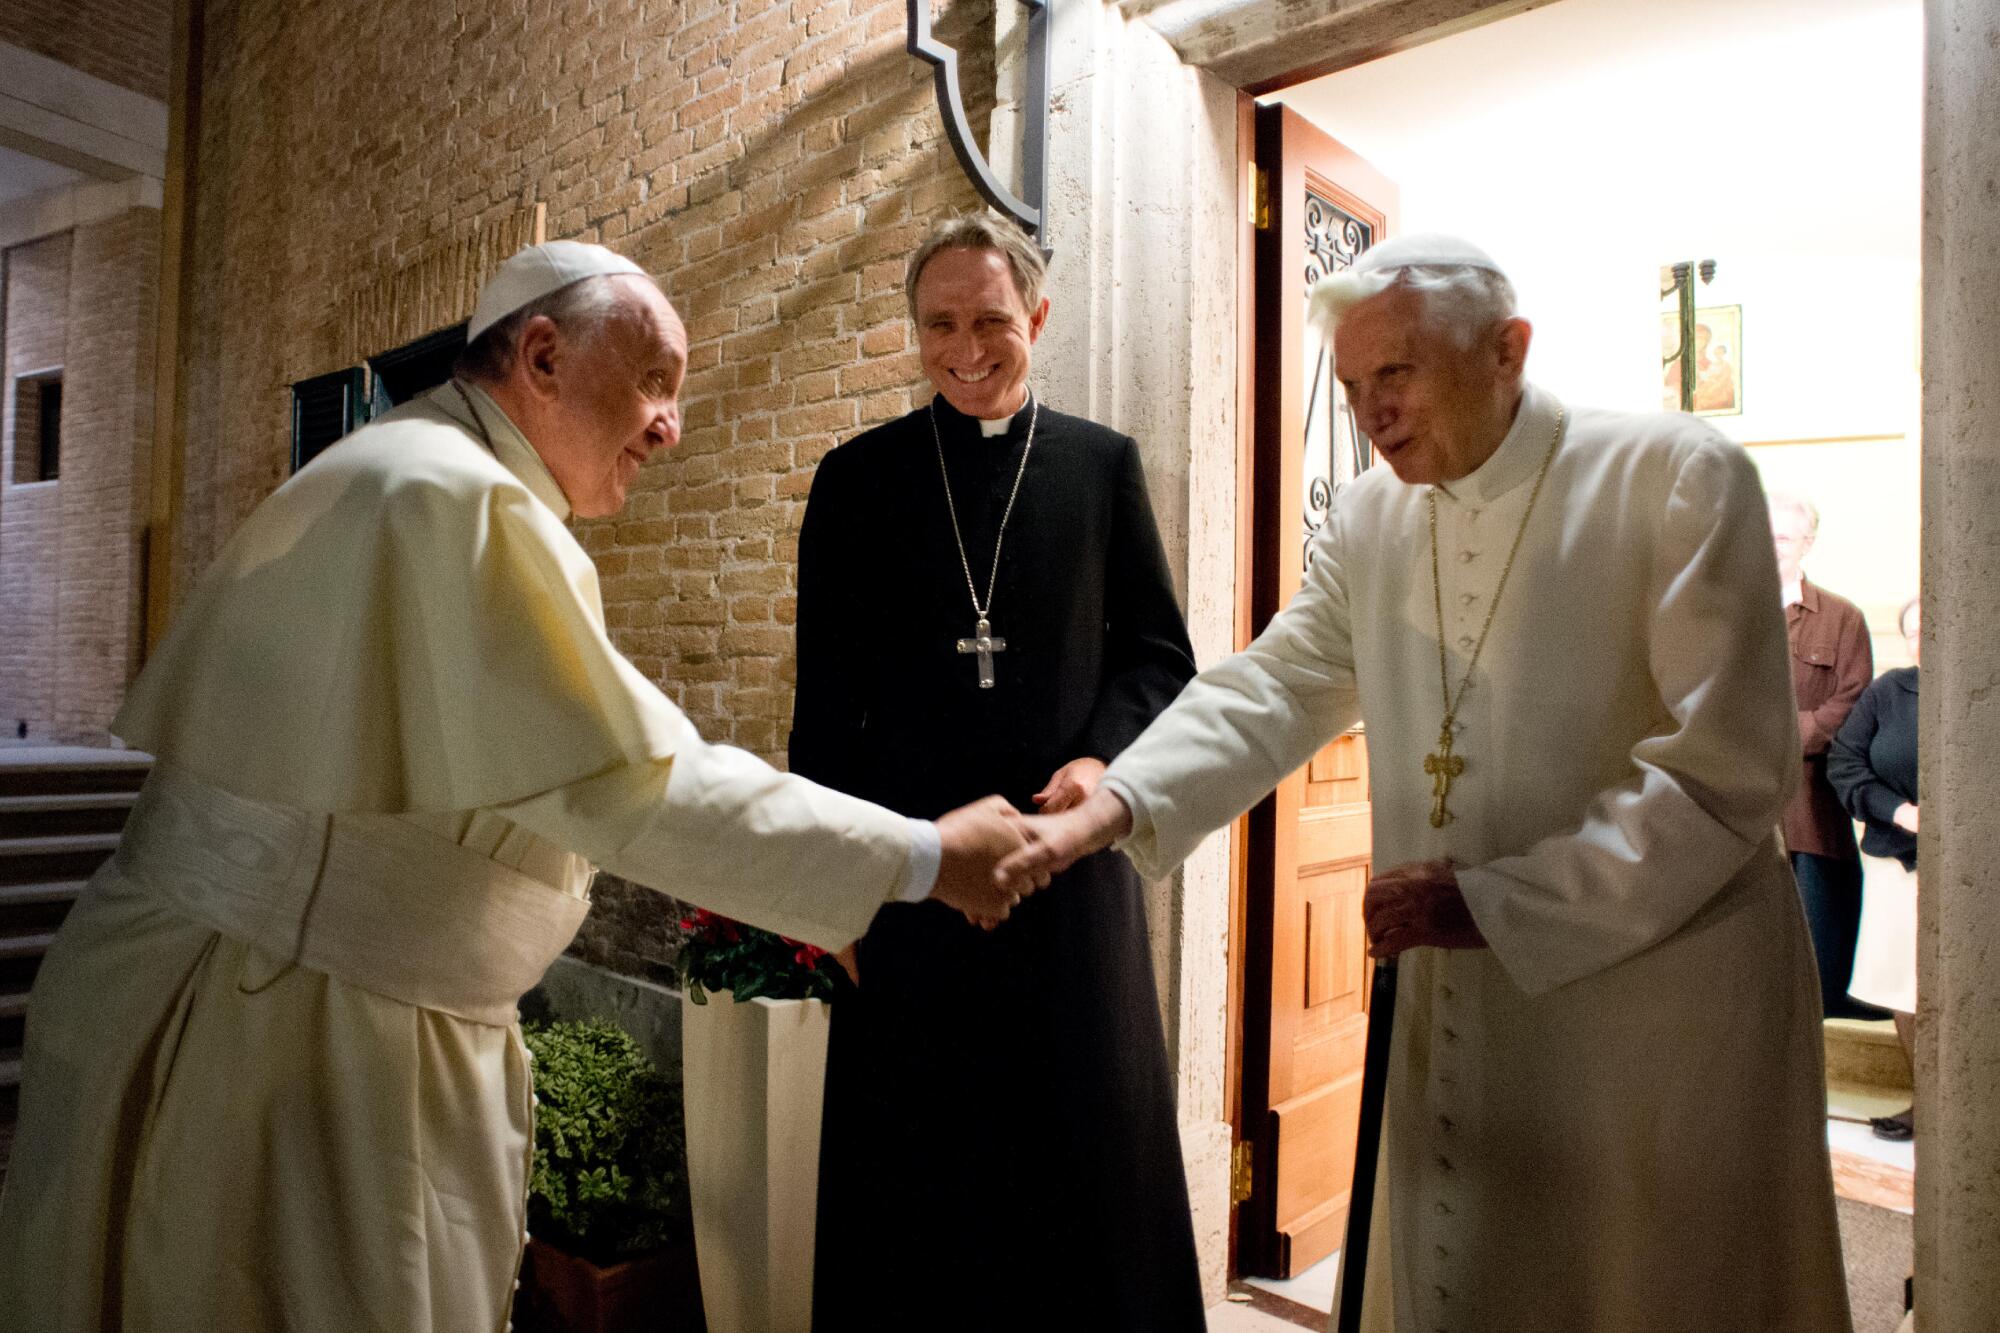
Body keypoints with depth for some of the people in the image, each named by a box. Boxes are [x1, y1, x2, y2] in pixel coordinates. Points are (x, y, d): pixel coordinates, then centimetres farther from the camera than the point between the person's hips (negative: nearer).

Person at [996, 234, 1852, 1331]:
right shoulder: (1368, 520, 5)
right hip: (1459, 1013, 5)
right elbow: (1271, 690, 0)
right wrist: (1120, 802, -17)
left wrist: (1492, 903, -20)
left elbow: (1725, 767, -16)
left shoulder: (1678, 478, -11)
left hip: (1664, 998, -4)